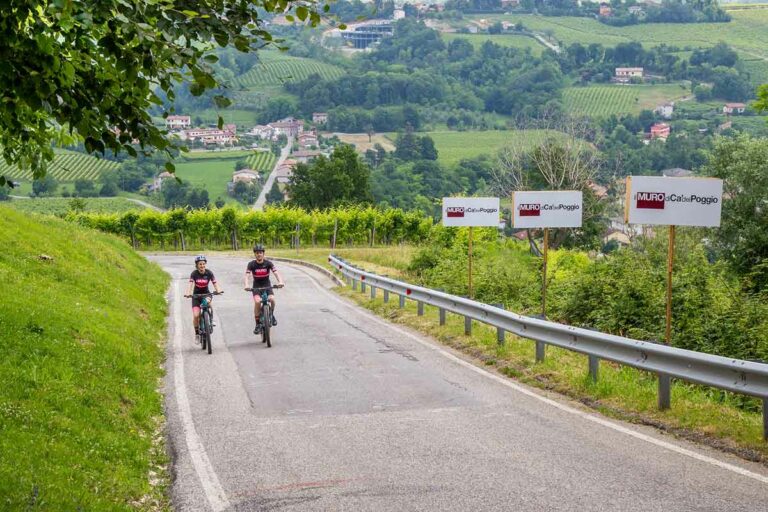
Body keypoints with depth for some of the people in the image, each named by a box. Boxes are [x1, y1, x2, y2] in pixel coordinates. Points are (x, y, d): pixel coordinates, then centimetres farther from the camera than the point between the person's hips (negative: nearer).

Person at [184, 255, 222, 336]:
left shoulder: (209, 273, -12)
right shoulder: (194, 273, -14)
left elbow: (215, 283, -21)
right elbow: (191, 284, -26)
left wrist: (218, 290, -42)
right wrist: (188, 293, -45)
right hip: (196, 295, 0)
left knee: (207, 301, -35)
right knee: (196, 315, -13)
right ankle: (197, 332, 8)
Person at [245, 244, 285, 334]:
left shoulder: (268, 263, -10)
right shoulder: (251, 264, -11)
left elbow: (276, 272, -21)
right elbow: (247, 275, -22)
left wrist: (280, 281, -41)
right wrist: (246, 285, -42)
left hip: (267, 285, 1)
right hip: (256, 286, -1)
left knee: (272, 299, -27)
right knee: (257, 301, -26)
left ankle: (271, 315, 4)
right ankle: (258, 324, -14)